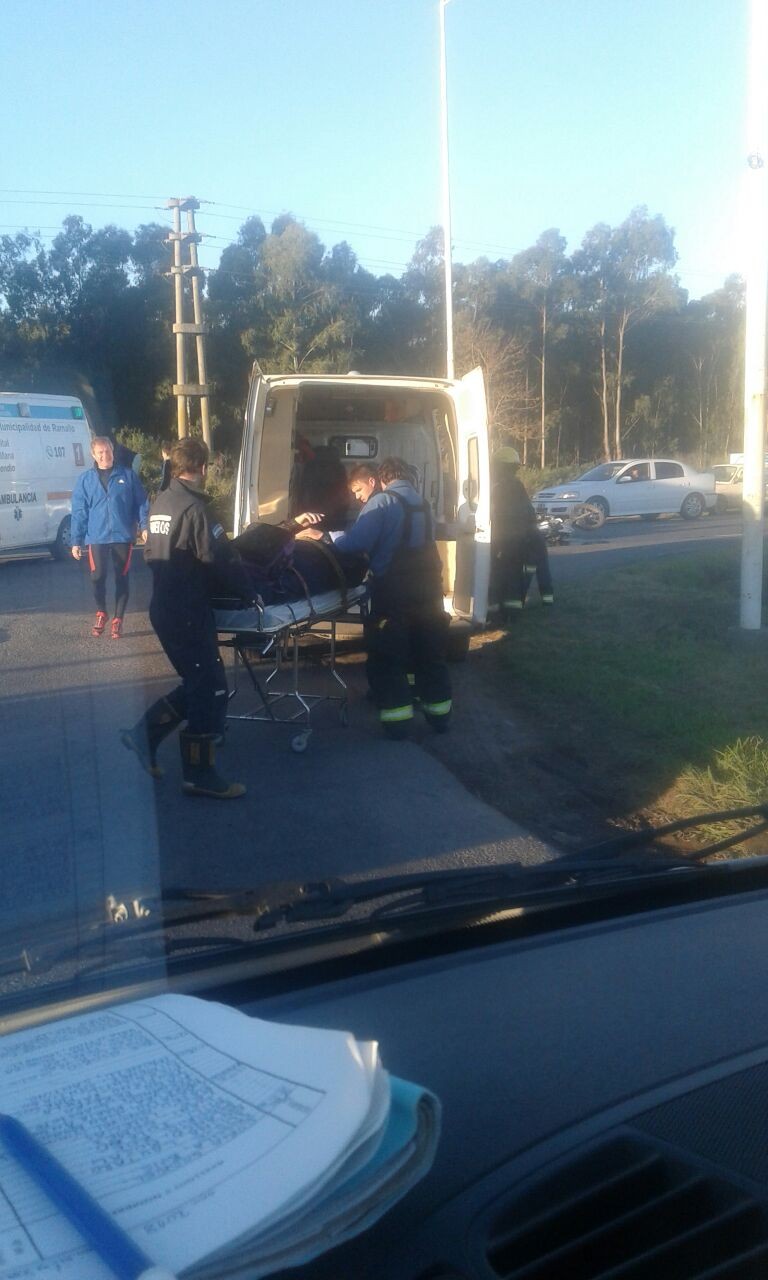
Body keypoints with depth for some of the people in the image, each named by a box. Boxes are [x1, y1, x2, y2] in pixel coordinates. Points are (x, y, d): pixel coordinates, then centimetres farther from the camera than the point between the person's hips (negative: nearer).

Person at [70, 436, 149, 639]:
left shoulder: (128, 475, 3)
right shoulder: (85, 479, 5)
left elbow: (141, 503, 2)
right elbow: (79, 512, 4)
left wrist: (144, 526, -12)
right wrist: (76, 541, 1)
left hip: (123, 536, 0)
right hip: (97, 537, 0)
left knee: (122, 578, 5)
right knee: (98, 577, -4)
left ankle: (118, 620, 18)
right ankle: (101, 614, 21)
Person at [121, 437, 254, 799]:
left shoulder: (160, 503, 9)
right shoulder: (194, 508, -18)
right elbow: (222, 561, -18)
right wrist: (247, 591, -4)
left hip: (164, 606, 9)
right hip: (188, 613, -9)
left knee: (197, 682, 19)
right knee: (211, 688, -1)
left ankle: (145, 734, 17)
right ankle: (200, 775, 5)